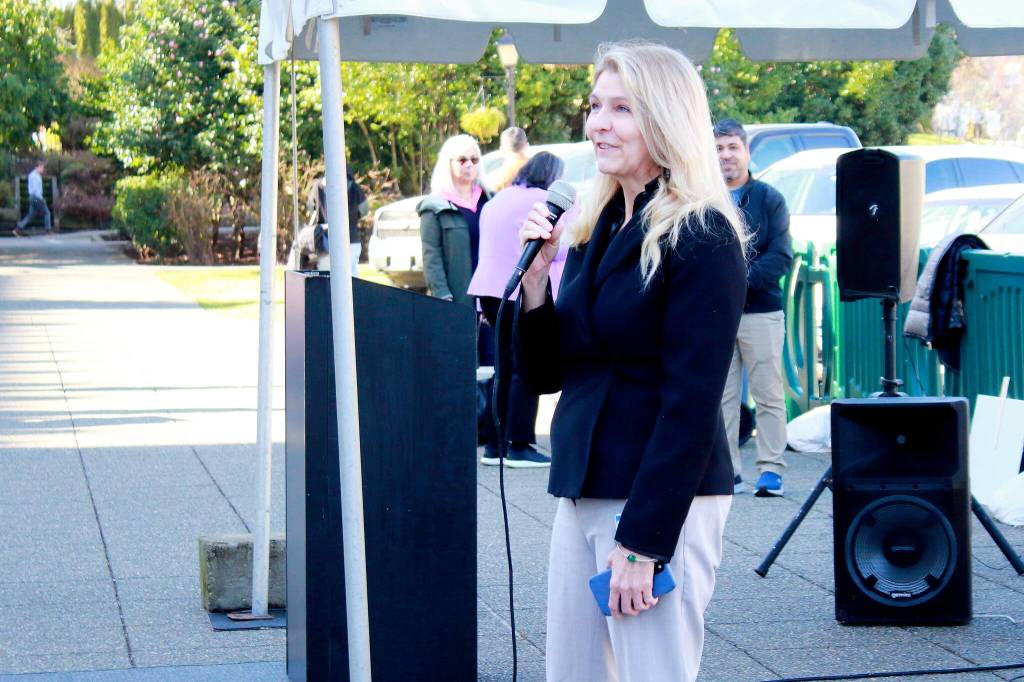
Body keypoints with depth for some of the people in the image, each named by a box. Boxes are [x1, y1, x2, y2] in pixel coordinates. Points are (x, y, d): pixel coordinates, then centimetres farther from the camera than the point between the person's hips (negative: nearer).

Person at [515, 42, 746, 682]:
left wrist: (643, 540, -19)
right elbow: (544, 374, 14)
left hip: (661, 501, -8)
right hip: (583, 495, 8)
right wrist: (536, 277, -3)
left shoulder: (699, 237, -11)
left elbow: (690, 403, -16)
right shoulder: (595, 228, 12)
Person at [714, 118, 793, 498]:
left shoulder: (769, 199, 5)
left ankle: (771, 470, 1)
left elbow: (781, 256, -3)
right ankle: (727, 468, 9)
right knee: (720, 395, 3)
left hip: (761, 312, -2)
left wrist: (741, 278, -15)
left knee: (768, 394, -2)